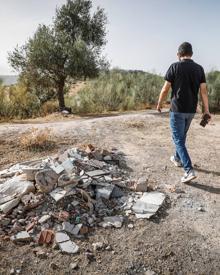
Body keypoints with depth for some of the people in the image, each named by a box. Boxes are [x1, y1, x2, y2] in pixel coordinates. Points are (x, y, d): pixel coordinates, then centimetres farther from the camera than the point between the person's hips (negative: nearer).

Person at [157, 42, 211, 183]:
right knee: (182, 135, 23)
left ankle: (189, 170, -11)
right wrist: (206, 109, 6)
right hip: (191, 110, 5)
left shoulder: (175, 67, -8)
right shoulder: (199, 68, 4)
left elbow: (165, 89, -7)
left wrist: (159, 103, 8)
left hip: (177, 109, -5)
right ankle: (178, 159, 41)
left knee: (179, 139, -1)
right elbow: (204, 91, 1)